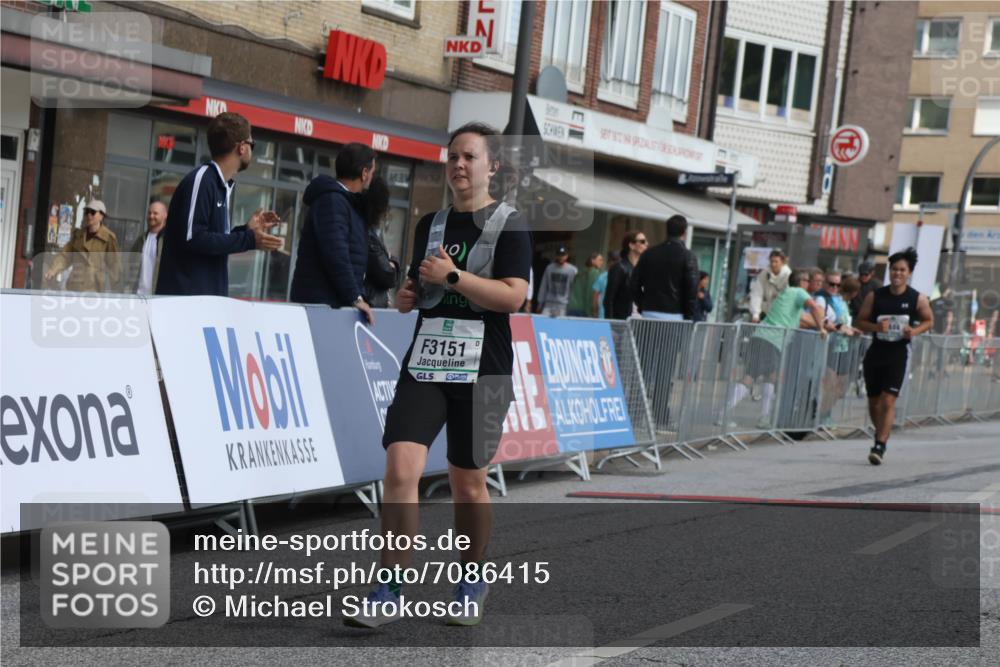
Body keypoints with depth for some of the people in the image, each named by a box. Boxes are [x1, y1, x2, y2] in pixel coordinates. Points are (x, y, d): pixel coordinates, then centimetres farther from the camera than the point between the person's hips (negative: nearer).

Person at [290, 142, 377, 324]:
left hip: (335, 302, 9)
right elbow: (336, 255, -20)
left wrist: (358, 295, 10)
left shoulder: (345, 201, 20)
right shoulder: (332, 200, -11)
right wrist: (355, 297, -18)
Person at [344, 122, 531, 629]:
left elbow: (512, 296, -14)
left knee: (468, 481, 5)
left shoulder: (509, 225, -1)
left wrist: (452, 275, -17)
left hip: (481, 369, -4)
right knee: (400, 467, -12)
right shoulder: (430, 224, 16)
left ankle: (471, 583, 26)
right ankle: (391, 591, -8)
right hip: (425, 361, 4)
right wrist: (406, 295, 9)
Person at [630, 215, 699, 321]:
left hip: (649, 313, 4)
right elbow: (692, 289, -8)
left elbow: (634, 284, 8)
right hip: (674, 315, -4)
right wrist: (689, 318, -2)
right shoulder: (688, 257, -4)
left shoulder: (649, 254, 8)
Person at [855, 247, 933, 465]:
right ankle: (882, 434, 35)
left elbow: (929, 320, 11)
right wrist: (876, 327, -15)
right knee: (874, 402, 10)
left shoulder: (917, 299, -3)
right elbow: (859, 322, 5)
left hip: (899, 353, -3)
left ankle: (880, 446, -14)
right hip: (876, 352, 3)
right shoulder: (875, 296, 0)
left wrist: (915, 331, -9)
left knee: (888, 400, -14)